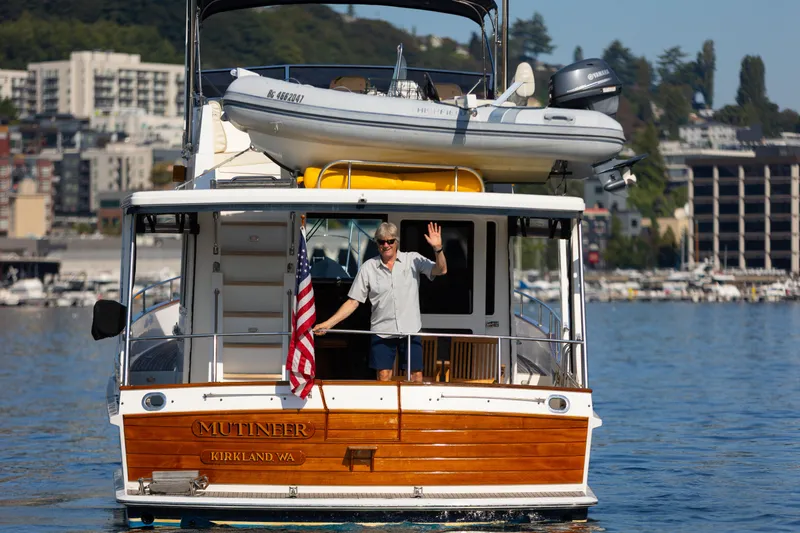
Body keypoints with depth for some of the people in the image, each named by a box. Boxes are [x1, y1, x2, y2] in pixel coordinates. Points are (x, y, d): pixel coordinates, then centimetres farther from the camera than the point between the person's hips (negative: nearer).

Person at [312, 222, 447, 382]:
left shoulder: (413, 259, 0)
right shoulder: (368, 267, 1)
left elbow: (441, 270, -9)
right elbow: (353, 302, 4)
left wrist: (438, 249, -28)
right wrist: (328, 324, -3)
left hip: (410, 330, 0)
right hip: (381, 331, 0)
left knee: (416, 376, 0)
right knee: (383, 377, -2)